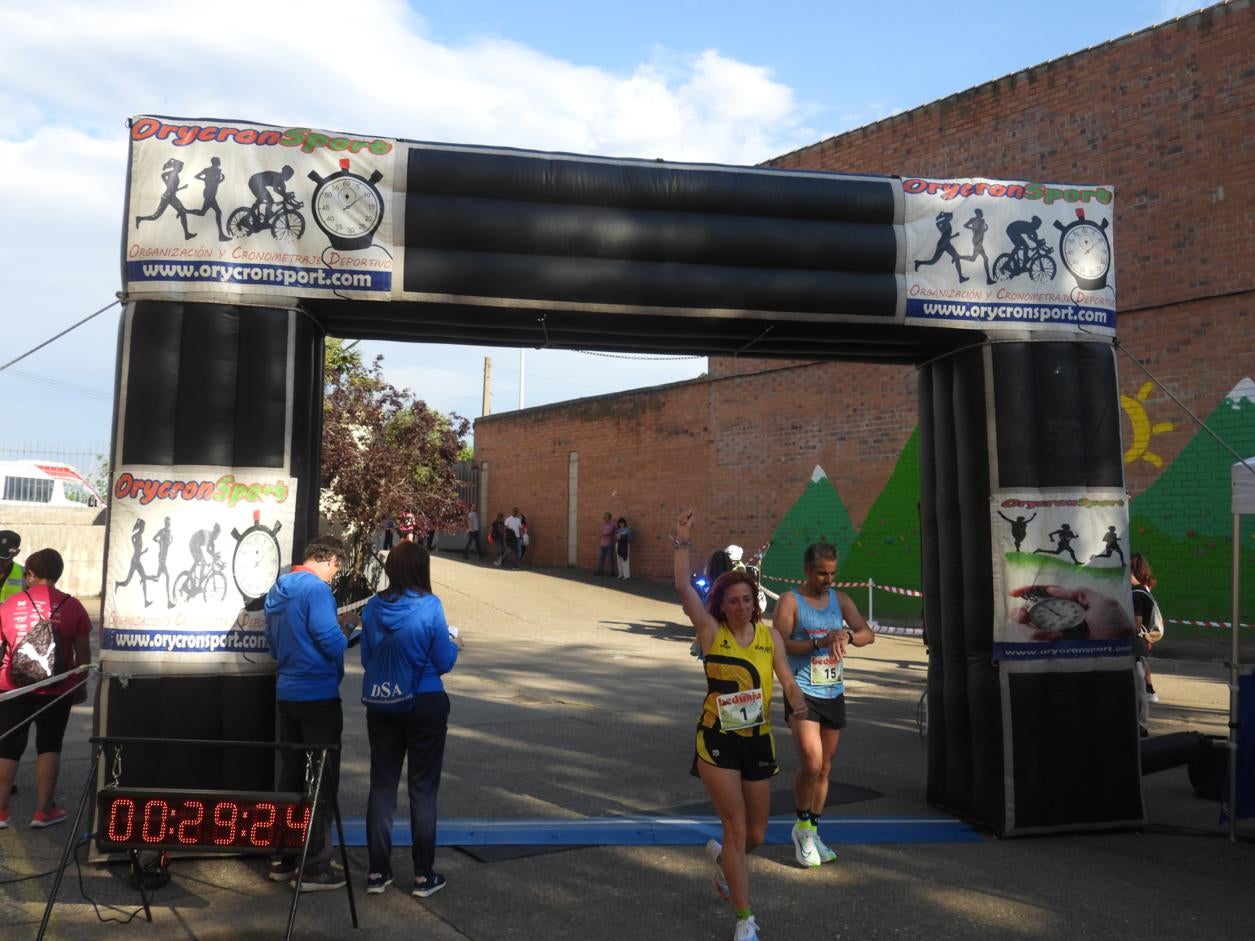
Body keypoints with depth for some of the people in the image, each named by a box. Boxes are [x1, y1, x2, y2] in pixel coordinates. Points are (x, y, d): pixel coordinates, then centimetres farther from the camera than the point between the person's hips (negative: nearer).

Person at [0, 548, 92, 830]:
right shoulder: (71, 606, -5)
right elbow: (83, 652, -3)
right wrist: (81, 685, 9)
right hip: (56, 690, -1)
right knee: (48, 746, 8)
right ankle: (44, 810, 10)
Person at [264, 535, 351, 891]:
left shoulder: (277, 590, 11)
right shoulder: (316, 588, -17)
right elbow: (330, 639, -22)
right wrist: (347, 638, -2)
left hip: (286, 693, 9)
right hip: (318, 695, -8)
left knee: (290, 776, 17)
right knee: (322, 780, 1)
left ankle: (282, 860, 26)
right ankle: (315, 868, 6)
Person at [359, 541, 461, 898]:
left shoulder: (373, 607, -3)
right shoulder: (429, 607, -15)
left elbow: (366, 658, 6)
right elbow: (444, 661, -10)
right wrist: (453, 644, 11)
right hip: (425, 705, -3)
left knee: (382, 785, 13)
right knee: (422, 789, 7)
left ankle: (378, 871, 20)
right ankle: (423, 875, 14)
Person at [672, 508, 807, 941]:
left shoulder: (769, 636, 1)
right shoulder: (711, 632, -7)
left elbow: (788, 682, -1)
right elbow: (683, 587, -18)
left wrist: (798, 703, -22)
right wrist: (682, 542, -20)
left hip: (759, 741, 4)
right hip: (717, 742, -3)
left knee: (756, 834, 14)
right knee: (736, 828, -3)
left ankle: (722, 857, 49)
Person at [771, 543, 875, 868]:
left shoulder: (840, 600, 9)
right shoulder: (790, 601, -6)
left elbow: (868, 634, 2)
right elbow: (780, 645, -15)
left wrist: (846, 636, -19)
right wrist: (820, 642, -23)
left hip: (834, 693, 6)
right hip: (803, 693, -5)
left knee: (825, 768, 12)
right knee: (811, 763, -16)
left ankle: (812, 832, 25)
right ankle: (802, 826, 6)